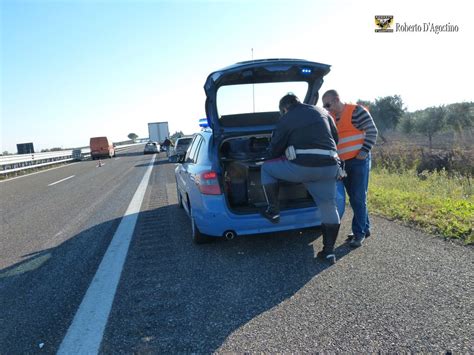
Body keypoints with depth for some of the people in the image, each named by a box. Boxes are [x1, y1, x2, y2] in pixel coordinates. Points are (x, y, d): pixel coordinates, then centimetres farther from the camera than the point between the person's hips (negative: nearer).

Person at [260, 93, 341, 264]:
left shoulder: (286, 119, 6)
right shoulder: (322, 112, 19)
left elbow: (274, 149, 10)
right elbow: (335, 138, 26)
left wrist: (271, 157, 32)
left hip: (302, 167, -5)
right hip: (329, 167, 6)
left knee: (267, 168, 15)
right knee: (328, 206, 13)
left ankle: (273, 211, 15)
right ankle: (329, 251, 16)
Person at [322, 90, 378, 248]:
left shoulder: (356, 111, -7)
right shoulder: (331, 117, 14)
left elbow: (372, 132, -9)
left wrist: (363, 153, -14)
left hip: (359, 161, -7)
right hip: (343, 163, 7)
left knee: (358, 198, -3)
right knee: (354, 198, 12)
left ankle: (359, 232, 8)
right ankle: (365, 228, 25)